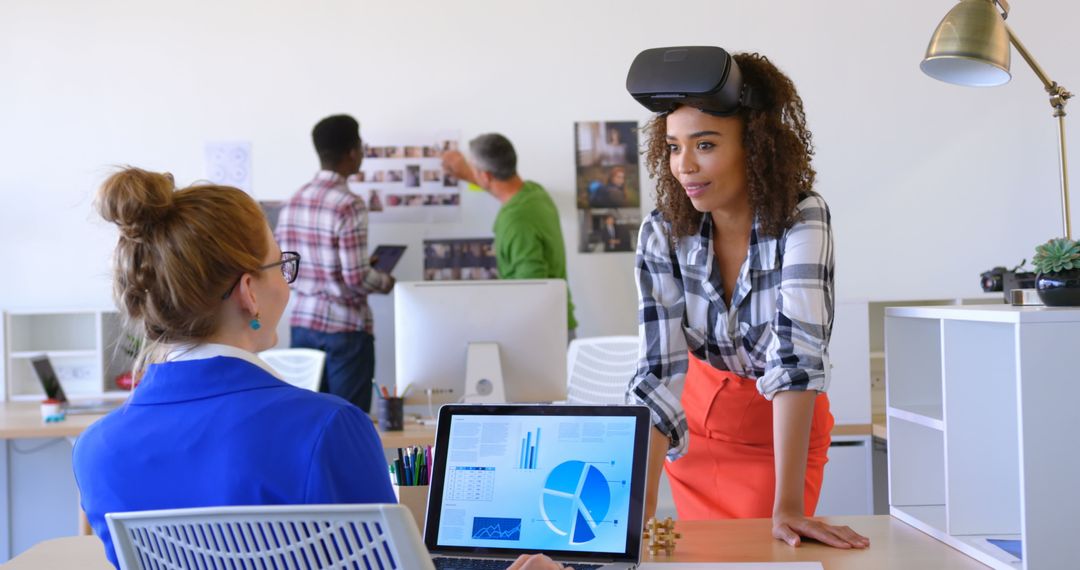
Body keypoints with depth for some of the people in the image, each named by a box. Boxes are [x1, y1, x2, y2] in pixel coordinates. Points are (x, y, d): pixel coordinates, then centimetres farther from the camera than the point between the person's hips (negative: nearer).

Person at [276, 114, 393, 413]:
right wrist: (385, 282, 1)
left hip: (302, 323, 7)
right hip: (345, 328, -7)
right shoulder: (349, 205, -16)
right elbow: (356, 278, -19)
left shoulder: (293, 202, 5)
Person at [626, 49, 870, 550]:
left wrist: (789, 506, -41)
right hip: (700, 419, 3)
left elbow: (797, 354, -35)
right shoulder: (662, 233, -19)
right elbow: (658, 372, -23)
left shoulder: (802, 219, -26)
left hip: (787, 432, -2)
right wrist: (640, 507, -33)